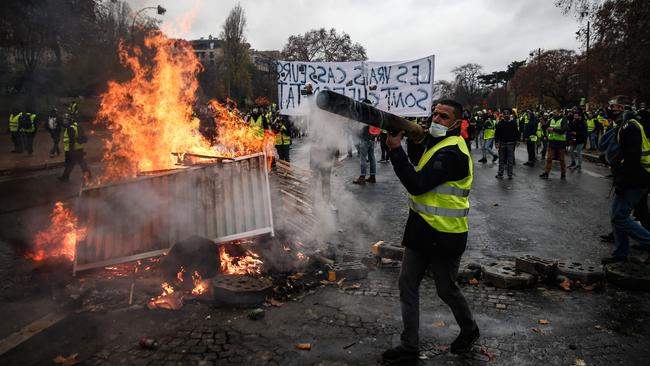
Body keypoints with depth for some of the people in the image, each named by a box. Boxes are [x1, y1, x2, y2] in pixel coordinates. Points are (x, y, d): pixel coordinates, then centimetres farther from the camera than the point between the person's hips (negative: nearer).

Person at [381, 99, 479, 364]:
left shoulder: (451, 152, -22)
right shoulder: (437, 141, 9)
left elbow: (417, 185, -27)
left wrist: (395, 149, -26)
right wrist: (414, 138, -2)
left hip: (445, 235, -9)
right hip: (421, 228, 9)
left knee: (446, 289, 11)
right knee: (407, 285, 9)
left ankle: (469, 330, 40)